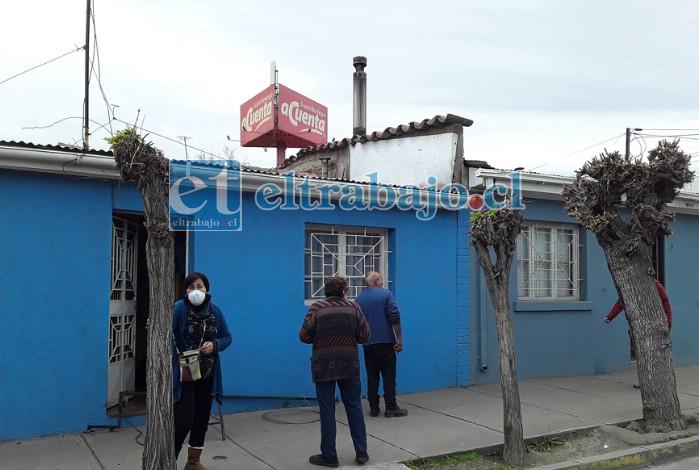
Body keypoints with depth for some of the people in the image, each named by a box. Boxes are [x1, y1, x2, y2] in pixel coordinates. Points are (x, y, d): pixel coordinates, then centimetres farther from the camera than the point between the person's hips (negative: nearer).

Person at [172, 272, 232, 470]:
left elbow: (227, 337, 6)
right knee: (184, 420, -10)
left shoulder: (215, 310, 1)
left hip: (207, 376, 5)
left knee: (202, 419, 14)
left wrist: (214, 345, -12)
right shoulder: (179, 308, -13)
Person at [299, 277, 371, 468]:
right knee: (354, 407, 13)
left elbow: (304, 336, -4)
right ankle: (361, 452, 17)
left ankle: (329, 455, 12)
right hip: (349, 365, 2)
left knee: (327, 410, 6)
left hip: (324, 366, -2)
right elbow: (364, 335, 0)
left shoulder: (316, 308, -6)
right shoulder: (353, 306, -2)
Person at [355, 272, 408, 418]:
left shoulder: (358, 299, 7)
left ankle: (373, 408, 10)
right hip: (385, 342, -3)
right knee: (389, 376, 2)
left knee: (372, 376, 9)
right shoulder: (386, 294, -5)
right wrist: (399, 338, -8)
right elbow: (394, 317, -12)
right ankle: (391, 407, 3)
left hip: (368, 344, 4)